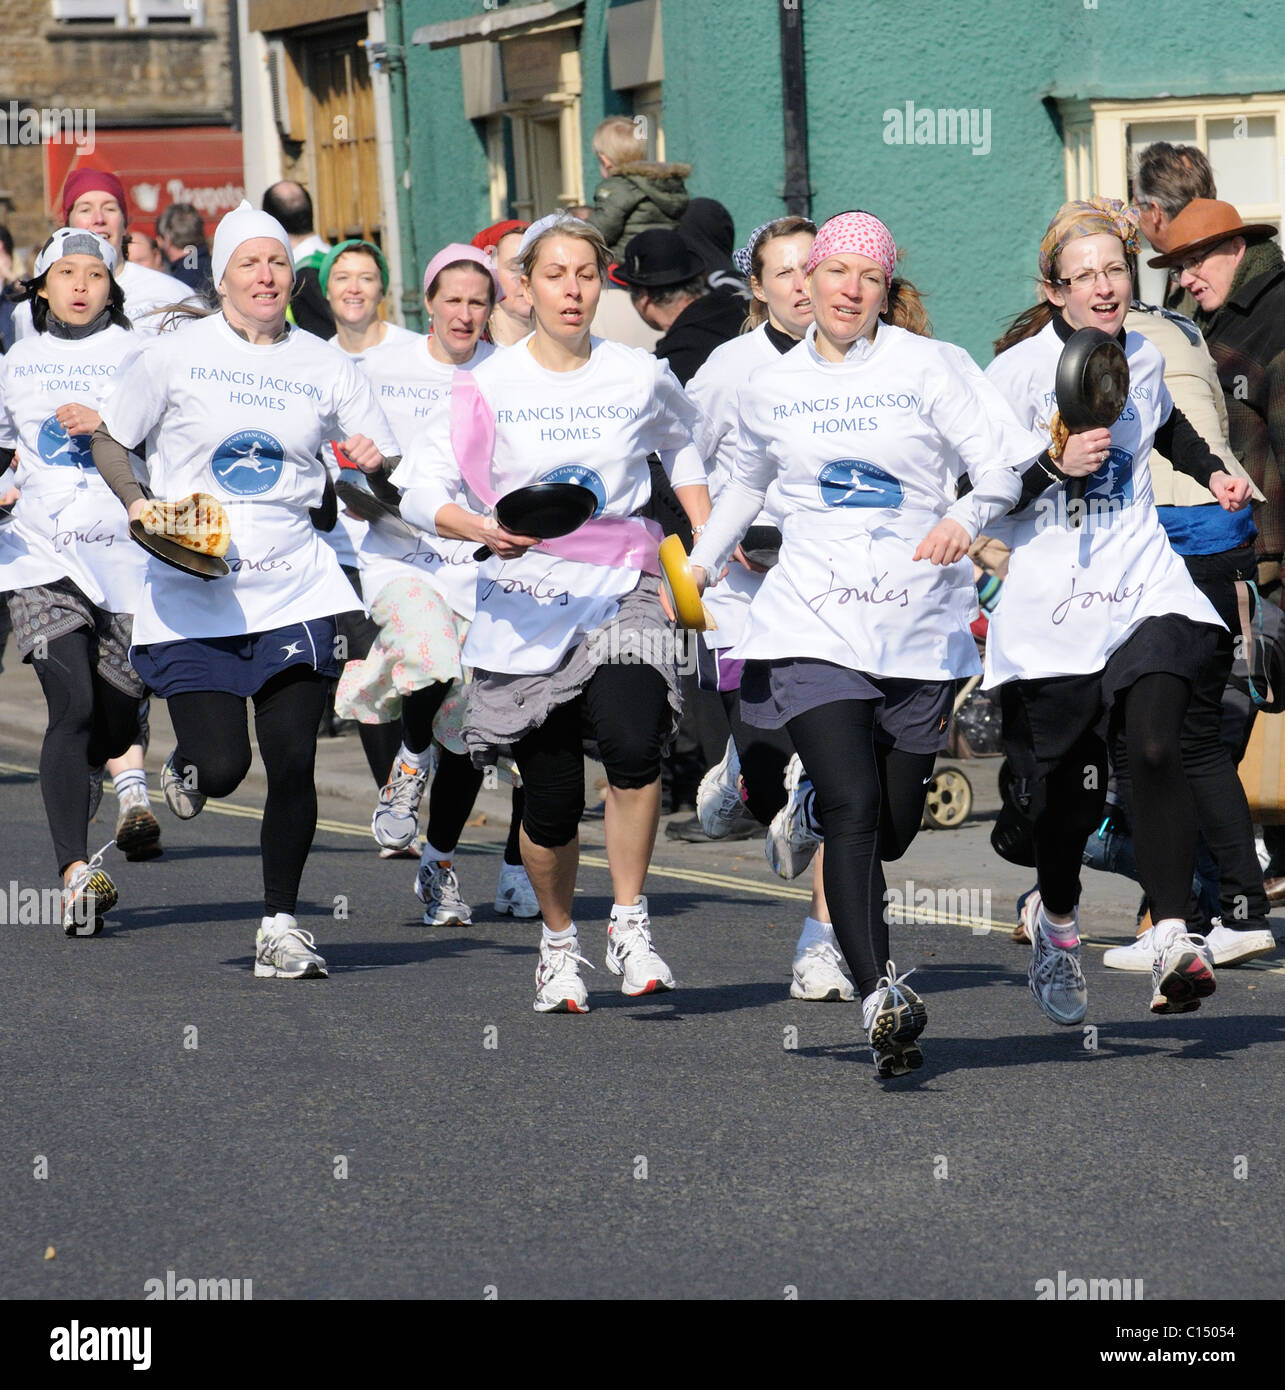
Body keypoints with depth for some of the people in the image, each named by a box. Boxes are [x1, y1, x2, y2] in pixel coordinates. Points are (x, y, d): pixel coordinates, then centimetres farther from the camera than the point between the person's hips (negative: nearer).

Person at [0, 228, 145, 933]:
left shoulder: (139, 356, 4)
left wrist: (108, 422, -22)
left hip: (127, 552, 0)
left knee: (115, 724, 5)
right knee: (72, 706, -18)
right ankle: (76, 871, -24)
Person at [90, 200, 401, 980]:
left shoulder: (325, 366, 7)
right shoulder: (175, 357, 1)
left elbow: (386, 466, 11)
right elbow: (110, 441, 10)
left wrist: (374, 467, -12)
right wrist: (137, 503, -8)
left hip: (293, 592, 1)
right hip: (192, 595, -1)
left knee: (292, 761, -6)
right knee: (220, 766, -7)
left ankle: (281, 924, 10)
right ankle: (185, 771, 32)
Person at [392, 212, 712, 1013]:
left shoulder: (641, 378, 3)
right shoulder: (490, 388, -3)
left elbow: (683, 444, 25)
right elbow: (419, 489, -5)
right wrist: (480, 528, -23)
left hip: (620, 591, 0)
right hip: (527, 604, 0)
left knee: (632, 741, -27)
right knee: (552, 797, 2)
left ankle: (631, 922, -10)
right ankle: (558, 939, 29)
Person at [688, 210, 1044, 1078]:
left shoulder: (929, 367, -1)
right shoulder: (772, 388, 9)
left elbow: (1008, 461, -10)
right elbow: (747, 484, 29)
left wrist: (966, 518, -28)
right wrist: (700, 565, 25)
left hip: (922, 624, 0)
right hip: (815, 628, 0)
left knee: (896, 825, 8)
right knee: (851, 808, -18)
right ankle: (880, 993, -26)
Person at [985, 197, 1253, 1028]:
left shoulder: (1144, 359, 10)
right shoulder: (1020, 369, -6)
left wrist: (1212, 471, 24)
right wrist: (1055, 463, -20)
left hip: (1143, 587, 3)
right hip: (1051, 607, -3)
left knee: (1154, 749, -20)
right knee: (1069, 790, 5)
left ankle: (1174, 938, -27)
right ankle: (1056, 919, 35)